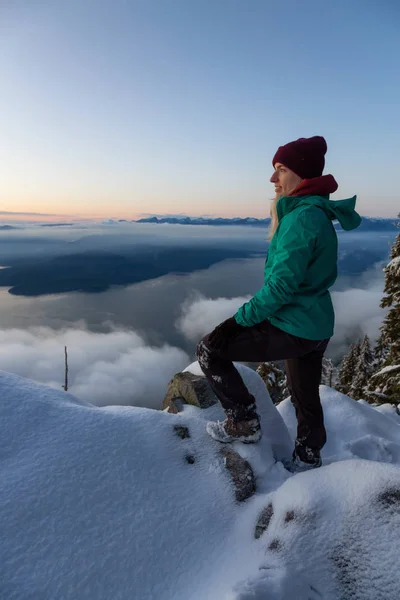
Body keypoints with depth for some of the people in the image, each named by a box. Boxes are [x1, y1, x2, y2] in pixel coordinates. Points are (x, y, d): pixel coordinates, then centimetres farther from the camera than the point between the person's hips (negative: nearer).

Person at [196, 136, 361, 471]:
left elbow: (282, 284, -26)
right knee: (306, 397, 25)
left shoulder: (303, 217, -21)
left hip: (294, 327, -10)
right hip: (315, 325, 10)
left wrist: (244, 316, -13)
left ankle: (244, 422, 10)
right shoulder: (317, 212, 10)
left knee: (210, 349, -2)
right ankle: (307, 461, 47)